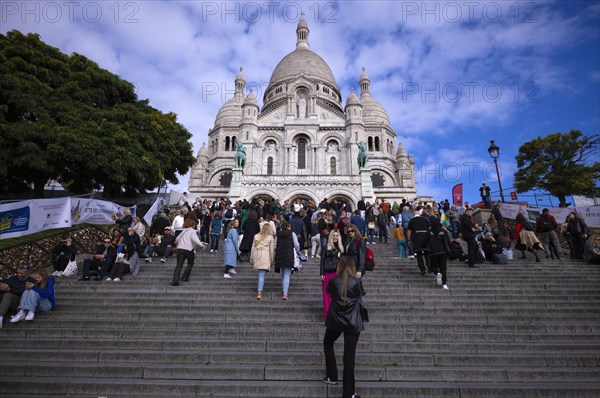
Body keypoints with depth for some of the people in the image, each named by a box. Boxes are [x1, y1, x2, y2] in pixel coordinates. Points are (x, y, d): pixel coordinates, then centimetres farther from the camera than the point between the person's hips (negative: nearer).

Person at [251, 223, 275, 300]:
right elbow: (272, 250, 2)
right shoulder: (270, 237, 1)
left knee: (261, 274, 21)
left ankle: (259, 289, 25)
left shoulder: (256, 236, 10)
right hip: (265, 257, -3)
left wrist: (251, 258, 19)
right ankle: (259, 292, -9)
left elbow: (253, 247, 12)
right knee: (262, 275, -4)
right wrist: (272, 261, 9)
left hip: (256, 256, 3)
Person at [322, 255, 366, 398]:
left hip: (335, 320, 1)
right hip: (353, 322, -1)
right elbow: (361, 295, 7)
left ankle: (331, 376, 29)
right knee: (349, 355, 3)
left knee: (327, 343, 27)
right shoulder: (356, 281, -9)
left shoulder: (333, 281, -7)